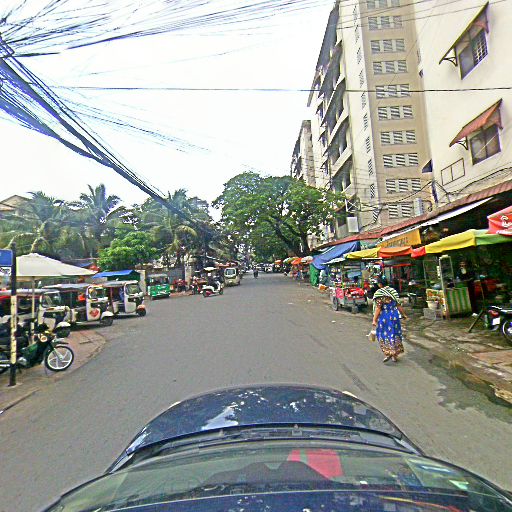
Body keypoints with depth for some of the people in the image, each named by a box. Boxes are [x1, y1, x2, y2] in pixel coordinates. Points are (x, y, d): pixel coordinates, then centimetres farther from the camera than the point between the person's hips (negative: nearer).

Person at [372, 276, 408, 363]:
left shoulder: (379, 293, -14)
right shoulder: (393, 291, 2)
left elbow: (378, 308, -17)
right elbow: (398, 305, 6)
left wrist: (374, 320, -16)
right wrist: (403, 314, 18)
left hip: (384, 317, -5)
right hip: (394, 316, 5)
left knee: (383, 335, 9)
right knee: (394, 335, 15)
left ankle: (387, 353, -1)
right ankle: (395, 355, 22)